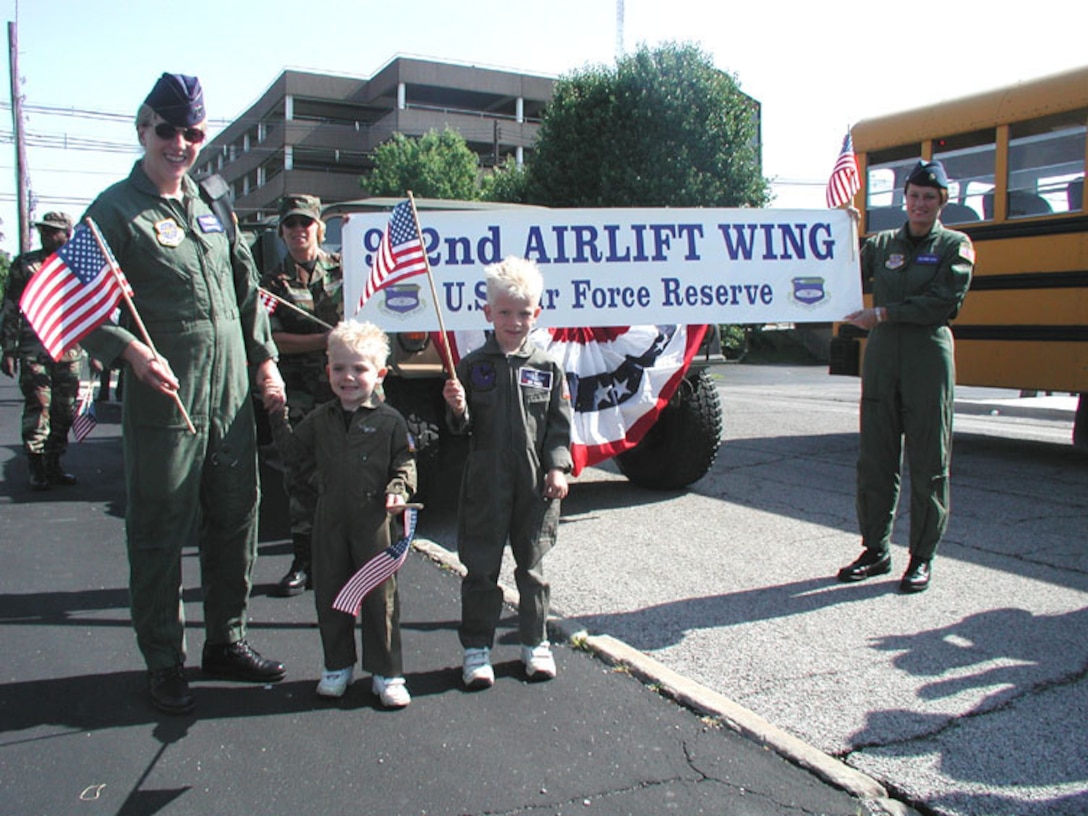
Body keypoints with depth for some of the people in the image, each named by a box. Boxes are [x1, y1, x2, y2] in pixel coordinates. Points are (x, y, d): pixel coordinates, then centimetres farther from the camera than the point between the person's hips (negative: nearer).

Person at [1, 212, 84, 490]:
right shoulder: (24, 264, 7)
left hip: (69, 351, 3)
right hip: (34, 350, -2)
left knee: (64, 411, 6)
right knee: (37, 408, -5)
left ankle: (54, 464, 18)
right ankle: (37, 468, 4)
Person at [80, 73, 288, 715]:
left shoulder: (212, 208, 14)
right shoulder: (115, 211, -5)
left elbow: (247, 290, 20)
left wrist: (265, 359, 13)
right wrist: (130, 350, -26)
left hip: (233, 398, 7)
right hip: (163, 403, -6)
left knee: (237, 522, 14)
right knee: (159, 535, 4)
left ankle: (226, 639, 30)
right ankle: (164, 661, 20)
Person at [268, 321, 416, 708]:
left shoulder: (389, 421, -3)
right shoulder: (319, 419, 8)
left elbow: (405, 462, 0)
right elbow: (295, 453, 13)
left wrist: (398, 488, -18)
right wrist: (279, 417, 6)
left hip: (373, 520, -3)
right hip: (330, 519, 4)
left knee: (380, 596, 2)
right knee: (329, 594, 12)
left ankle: (386, 673, 14)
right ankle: (338, 666, 29)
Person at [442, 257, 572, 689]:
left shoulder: (547, 368, 3)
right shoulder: (472, 365, 1)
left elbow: (560, 425, 5)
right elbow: (463, 427, 3)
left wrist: (558, 468, -5)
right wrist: (457, 409, -18)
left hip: (535, 483, 1)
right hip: (485, 483, -1)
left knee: (531, 566, 12)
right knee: (481, 569, 6)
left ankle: (535, 643, 27)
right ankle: (476, 648, 19)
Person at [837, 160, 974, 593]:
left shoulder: (955, 246, 3)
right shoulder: (881, 243, 14)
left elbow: (942, 302, -11)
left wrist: (882, 314, -15)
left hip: (929, 355, -3)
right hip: (881, 354, 4)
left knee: (928, 463, 2)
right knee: (874, 458, 6)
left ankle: (922, 558, 13)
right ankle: (876, 550, 18)